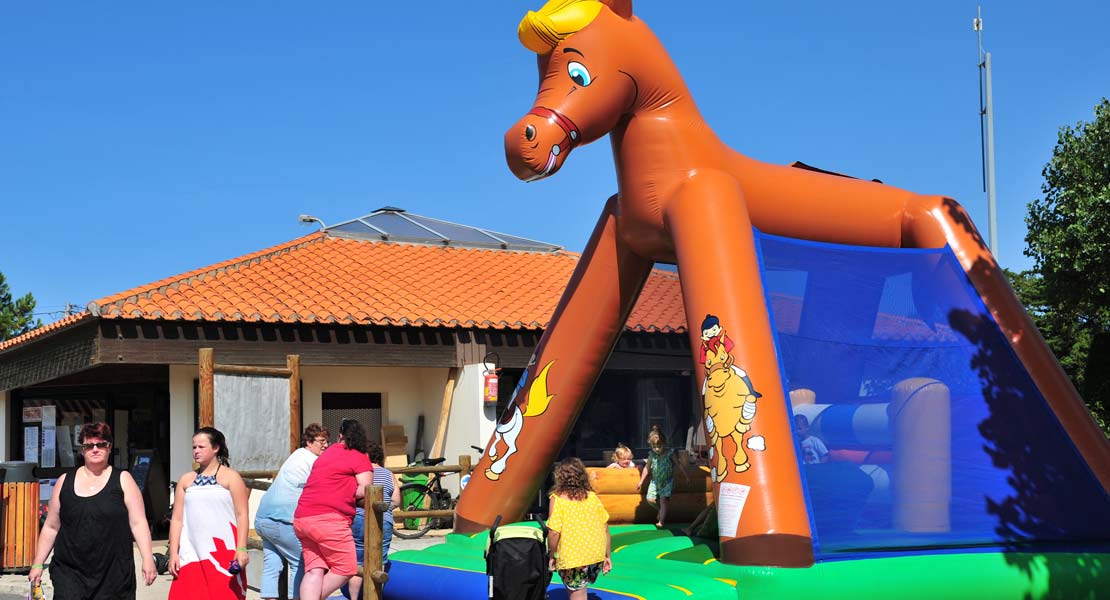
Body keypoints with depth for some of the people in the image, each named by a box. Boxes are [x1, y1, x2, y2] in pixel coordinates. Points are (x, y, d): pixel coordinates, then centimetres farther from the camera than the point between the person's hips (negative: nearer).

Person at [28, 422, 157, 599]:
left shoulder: (123, 480, 5)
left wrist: (148, 559, -12)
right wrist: (37, 564, 11)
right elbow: (51, 527, 15)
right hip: (69, 572, 1)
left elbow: (138, 523, -2)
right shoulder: (65, 481, 11)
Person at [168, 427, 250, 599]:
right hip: (192, 555, 3)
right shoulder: (186, 480, 15)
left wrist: (241, 548, -12)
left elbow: (242, 515, -2)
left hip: (223, 553, -3)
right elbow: (177, 519, 12)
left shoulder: (230, 477, 4)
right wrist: (173, 553, 4)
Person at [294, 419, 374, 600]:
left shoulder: (327, 453, 24)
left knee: (314, 571, 0)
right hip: (328, 519, -7)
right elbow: (365, 490, -6)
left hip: (301, 519, 7)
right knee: (346, 569, 1)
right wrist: (350, 495, 9)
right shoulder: (360, 458, 2)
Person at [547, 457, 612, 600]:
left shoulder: (558, 499, -9)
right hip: (597, 555, 4)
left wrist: (551, 556, -2)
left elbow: (554, 532, -16)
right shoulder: (592, 496, 3)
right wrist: (607, 556, 13)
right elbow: (605, 528, 4)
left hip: (572, 558, -4)